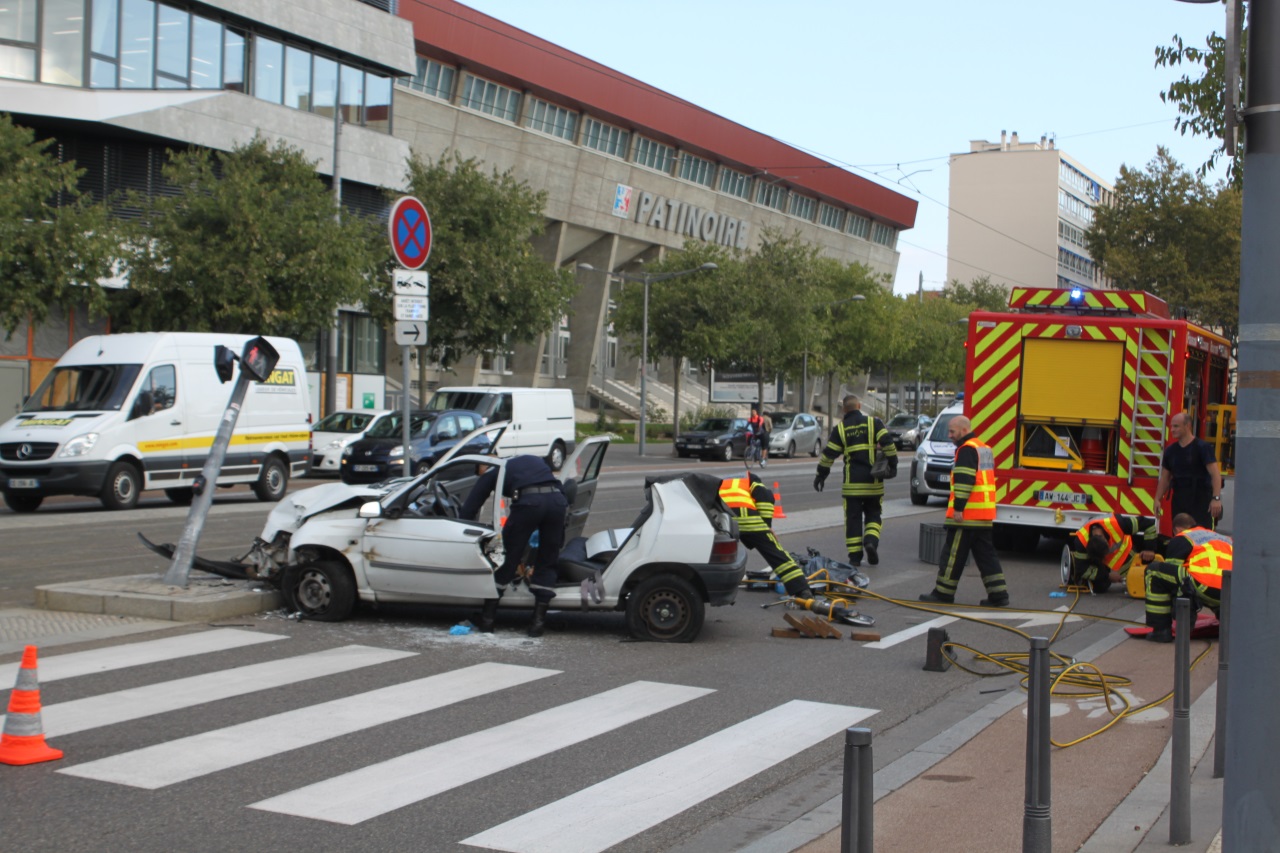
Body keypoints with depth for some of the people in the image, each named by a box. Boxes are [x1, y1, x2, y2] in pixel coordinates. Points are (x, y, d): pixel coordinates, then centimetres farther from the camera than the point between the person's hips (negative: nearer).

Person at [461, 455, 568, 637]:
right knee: (547, 563, 15)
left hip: (528, 501, -3)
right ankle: (539, 620, 12)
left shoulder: (492, 471, 26)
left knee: (507, 559, 10)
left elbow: (469, 508, 21)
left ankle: (487, 618, 16)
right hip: (557, 500, 3)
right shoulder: (535, 460, 38)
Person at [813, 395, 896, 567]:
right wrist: (893, 464, 0)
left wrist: (821, 475, 11)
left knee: (853, 518, 5)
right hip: (873, 481, 0)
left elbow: (828, 454, 1)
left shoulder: (840, 428, 3)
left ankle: (855, 557, 3)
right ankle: (871, 541, -11)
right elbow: (888, 443, -9)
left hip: (852, 481, 0)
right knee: (873, 514, 15)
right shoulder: (873, 423, 1)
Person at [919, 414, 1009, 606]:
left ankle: (943, 593, 4)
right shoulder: (985, 448, 19)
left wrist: (958, 507, -21)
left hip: (966, 515, -10)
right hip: (985, 515, 10)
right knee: (986, 554, 11)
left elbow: (965, 480, -21)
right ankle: (998, 595, 8)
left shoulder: (967, 449, -12)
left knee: (953, 553, -2)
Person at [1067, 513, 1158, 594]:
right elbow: (1082, 569, -29)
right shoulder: (1081, 540, -40)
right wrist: (1107, 574, -28)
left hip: (1124, 552, 1)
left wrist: (1150, 548, -31)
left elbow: (1149, 524, -31)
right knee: (1099, 587, -12)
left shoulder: (1116, 524, -43)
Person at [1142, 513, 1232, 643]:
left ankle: (1161, 630, 3)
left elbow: (1170, 572, 17)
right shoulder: (1224, 538, 35)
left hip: (1207, 590, -7)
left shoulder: (1180, 539, 16)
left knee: (1154, 571, 5)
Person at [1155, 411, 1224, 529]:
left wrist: (1216, 498, -26)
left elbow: (1215, 474, -15)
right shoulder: (1171, 450, 11)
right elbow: (1165, 478, 17)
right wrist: (1157, 499, 7)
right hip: (1179, 501, 6)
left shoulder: (1202, 447, -8)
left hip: (1201, 502, -6)